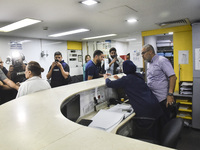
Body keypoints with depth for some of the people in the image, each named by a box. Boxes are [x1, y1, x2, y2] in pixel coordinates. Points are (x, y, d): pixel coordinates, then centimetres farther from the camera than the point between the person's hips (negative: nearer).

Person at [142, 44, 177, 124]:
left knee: (164, 122, 3)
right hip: (153, 99, 8)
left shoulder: (162, 60, -10)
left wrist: (170, 95, -24)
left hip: (162, 99, -8)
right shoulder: (150, 64, 15)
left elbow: (172, 77, -17)